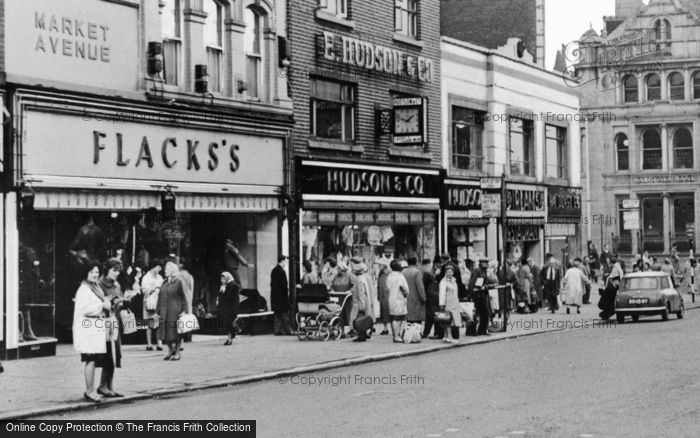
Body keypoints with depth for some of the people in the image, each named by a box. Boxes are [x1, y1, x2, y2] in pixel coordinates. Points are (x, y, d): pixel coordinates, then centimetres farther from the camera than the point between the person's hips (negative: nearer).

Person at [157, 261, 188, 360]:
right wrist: (159, 312, 9)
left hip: (175, 310, -5)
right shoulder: (164, 283, 11)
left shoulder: (178, 282, -4)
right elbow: (160, 298, 13)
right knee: (166, 332, 5)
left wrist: (184, 310, -10)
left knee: (176, 332, -2)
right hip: (164, 311, 5)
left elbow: (183, 297, -4)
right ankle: (170, 350, 21)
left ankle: (177, 352, 8)